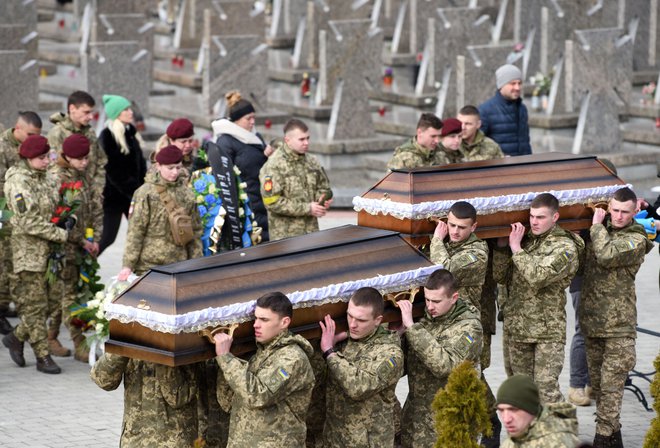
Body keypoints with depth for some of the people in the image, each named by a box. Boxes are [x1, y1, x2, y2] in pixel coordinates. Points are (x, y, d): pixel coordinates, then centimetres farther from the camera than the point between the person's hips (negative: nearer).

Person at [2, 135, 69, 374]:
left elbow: (55, 207, 26)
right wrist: (61, 235, -16)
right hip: (29, 250, -8)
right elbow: (29, 222, -19)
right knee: (35, 304, -2)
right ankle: (43, 357, 4)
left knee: (48, 302, 9)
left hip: (48, 250, 8)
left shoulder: (47, 178, 10)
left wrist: (66, 219, 5)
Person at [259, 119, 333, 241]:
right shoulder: (273, 167, -10)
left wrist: (323, 200, -3)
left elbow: (323, 188, 23)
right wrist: (307, 209, -15)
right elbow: (272, 201, -17)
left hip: (312, 231, 6)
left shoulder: (312, 162, 10)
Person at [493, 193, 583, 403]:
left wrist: (516, 248, -15)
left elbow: (538, 277, -22)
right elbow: (500, 276, 9)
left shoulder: (565, 247, -8)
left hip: (548, 330, -6)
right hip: (517, 327, 6)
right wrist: (502, 246, -2)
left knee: (546, 388, -10)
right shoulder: (525, 240, 11)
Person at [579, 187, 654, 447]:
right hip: (592, 320, 7)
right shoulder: (602, 230, 12)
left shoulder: (636, 239, -9)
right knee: (597, 383, 12)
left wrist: (597, 225, -12)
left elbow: (607, 256, -25)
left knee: (610, 385, -8)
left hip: (618, 324, -7)